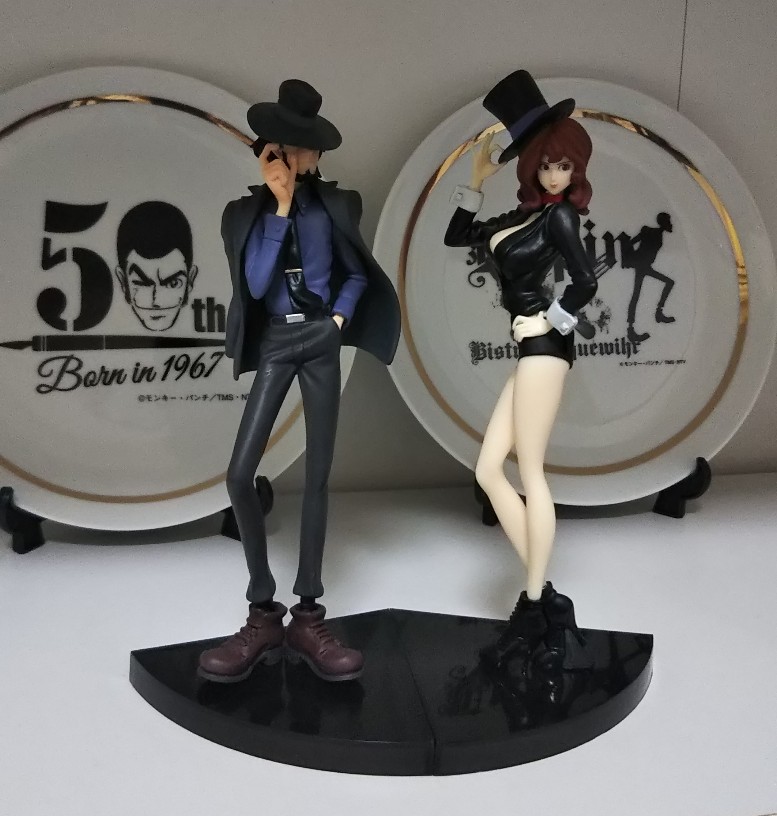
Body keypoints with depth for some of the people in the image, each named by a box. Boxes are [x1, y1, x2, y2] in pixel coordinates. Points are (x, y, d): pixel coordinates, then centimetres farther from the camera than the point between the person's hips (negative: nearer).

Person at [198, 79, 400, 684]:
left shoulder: (335, 206, 2)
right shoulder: (245, 212, 2)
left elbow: (357, 273, 14)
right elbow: (255, 284, -11)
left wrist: (341, 317, -2)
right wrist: (280, 209, -11)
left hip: (321, 342, 0)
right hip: (273, 344, 1)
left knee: (317, 476, 0)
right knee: (241, 474, -11)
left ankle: (308, 616, 7)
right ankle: (264, 614, 2)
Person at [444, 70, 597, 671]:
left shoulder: (560, 214, -5)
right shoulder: (527, 212, 19)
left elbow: (586, 282, -18)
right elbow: (457, 236, 25)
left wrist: (549, 322, -8)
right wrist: (477, 180, 18)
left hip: (545, 345, -9)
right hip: (530, 350, 9)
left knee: (530, 473, -7)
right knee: (490, 471, 4)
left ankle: (536, 606, 1)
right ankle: (544, 599, 7)